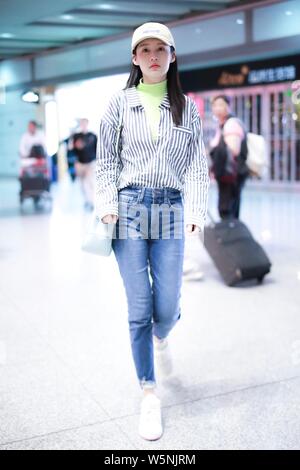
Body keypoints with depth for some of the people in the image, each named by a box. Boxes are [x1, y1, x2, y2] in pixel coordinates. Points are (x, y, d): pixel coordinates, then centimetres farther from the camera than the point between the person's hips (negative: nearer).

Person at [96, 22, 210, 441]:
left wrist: (196, 208, -7)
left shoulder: (187, 108, 10)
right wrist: (107, 201, -8)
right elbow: (106, 159, 6)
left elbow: (197, 163, 6)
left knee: (167, 307, 1)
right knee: (139, 309, -1)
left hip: (170, 210, 1)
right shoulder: (121, 103, 7)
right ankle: (149, 395, 14)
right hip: (129, 208, -1)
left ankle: (160, 339, 40)